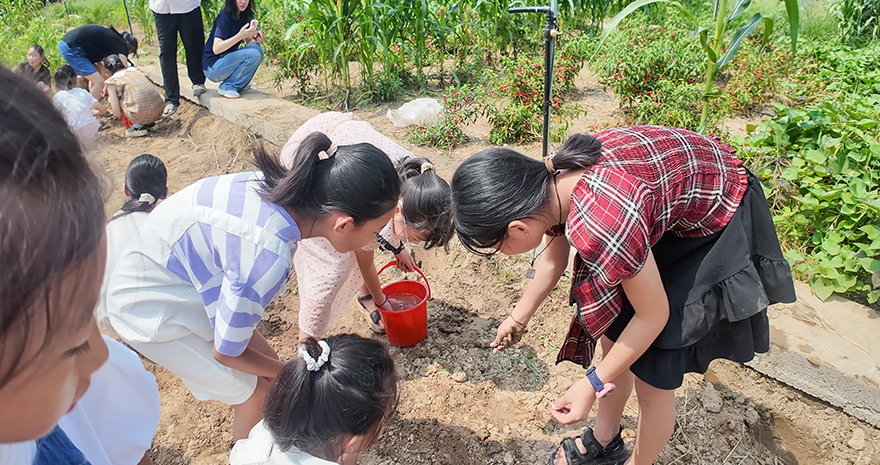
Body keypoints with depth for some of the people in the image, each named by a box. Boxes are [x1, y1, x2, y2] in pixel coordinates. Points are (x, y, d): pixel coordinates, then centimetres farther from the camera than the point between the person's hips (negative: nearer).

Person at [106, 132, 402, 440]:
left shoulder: (279, 186, -17)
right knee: (259, 397, 4)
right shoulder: (268, 257, -39)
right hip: (152, 310, -7)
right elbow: (226, 353, -22)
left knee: (268, 366, 14)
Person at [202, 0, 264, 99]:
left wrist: (257, 39, -15)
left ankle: (239, 83, 1)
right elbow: (216, 49, -25)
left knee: (258, 49, -8)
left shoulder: (243, 17, 7)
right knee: (253, 54, -24)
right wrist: (240, 35, -32)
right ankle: (227, 86, -12)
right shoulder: (224, 18, -17)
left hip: (228, 60, 8)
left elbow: (248, 43, 9)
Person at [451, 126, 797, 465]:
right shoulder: (549, 180, -16)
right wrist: (518, 318, 18)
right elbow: (553, 260, 4)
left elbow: (654, 315, -23)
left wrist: (592, 385, -14)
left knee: (651, 375, 1)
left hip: (716, 229, -7)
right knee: (613, 334, 15)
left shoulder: (602, 226, -41)